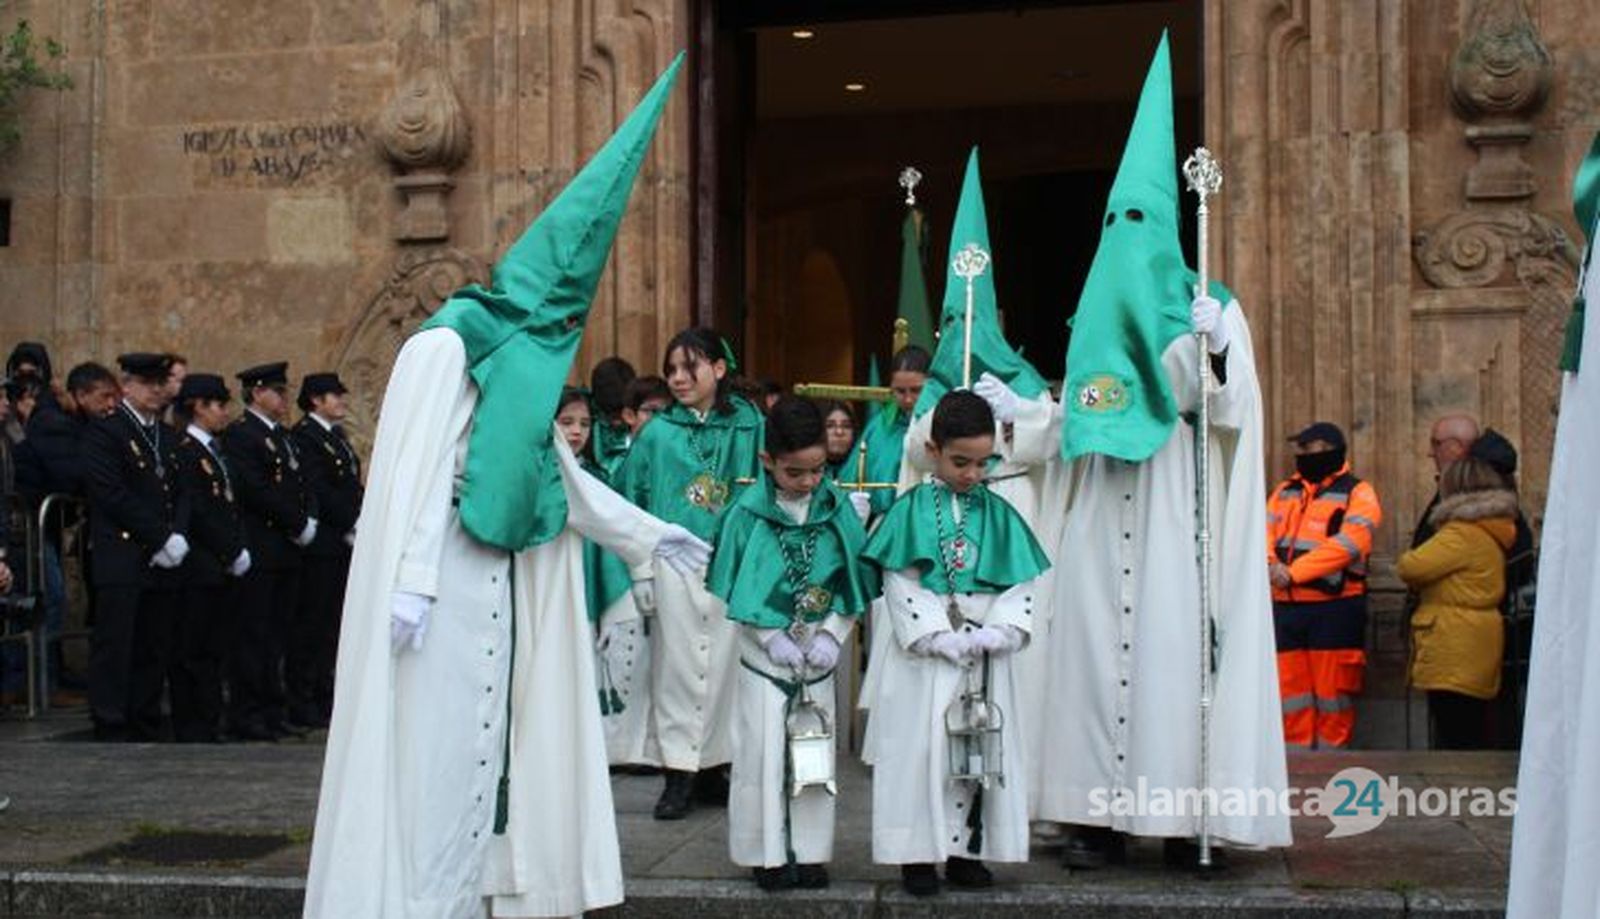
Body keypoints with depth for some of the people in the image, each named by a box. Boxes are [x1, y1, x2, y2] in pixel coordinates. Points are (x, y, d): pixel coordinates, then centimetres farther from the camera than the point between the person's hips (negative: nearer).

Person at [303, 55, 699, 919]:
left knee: (482, 746, 9)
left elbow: (555, 469, 19)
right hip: (443, 585, -8)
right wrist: (411, 581, -22)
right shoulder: (446, 346, -10)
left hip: (499, 587, 8)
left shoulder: (524, 354, 14)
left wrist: (651, 533, 22)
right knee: (433, 754, -5)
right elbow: (417, 470, -16)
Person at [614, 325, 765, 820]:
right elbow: (631, 500, 6)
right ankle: (680, 772, 8)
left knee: (724, 664, 6)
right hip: (675, 563, -1)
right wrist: (642, 569, 1)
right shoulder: (658, 432, 3)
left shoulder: (748, 426, 4)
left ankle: (713, 765, 18)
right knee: (679, 664, 1)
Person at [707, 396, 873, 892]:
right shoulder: (748, 512, -10)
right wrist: (773, 639, -12)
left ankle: (810, 851, 19)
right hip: (763, 651, -2)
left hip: (819, 655, 2)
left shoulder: (840, 508, -6)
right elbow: (736, 590, -6)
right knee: (763, 753, 2)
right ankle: (768, 855, 13)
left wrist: (832, 635, -10)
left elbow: (853, 583, 0)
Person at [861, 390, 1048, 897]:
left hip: (986, 659, 3)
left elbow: (1020, 585, 4)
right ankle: (918, 854, 8)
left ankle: (966, 851, 17)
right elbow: (899, 587, -7)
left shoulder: (998, 514, 6)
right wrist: (944, 639, -14)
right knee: (922, 750, -1)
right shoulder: (911, 511, -3)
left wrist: (998, 634, -12)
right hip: (926, 657, -3)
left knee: (982, 752, 7)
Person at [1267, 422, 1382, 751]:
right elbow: (1264, 535, 8)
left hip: (1335, 608, -5)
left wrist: (1293, 572, -20)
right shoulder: (1284, 492, 18)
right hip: (1286, 608, 5)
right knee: (1290, 691, 8)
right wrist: (1271, 565, -15)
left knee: (1332, 694, -2)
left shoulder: (1358, 493, 1)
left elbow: (1348, 542, -14)